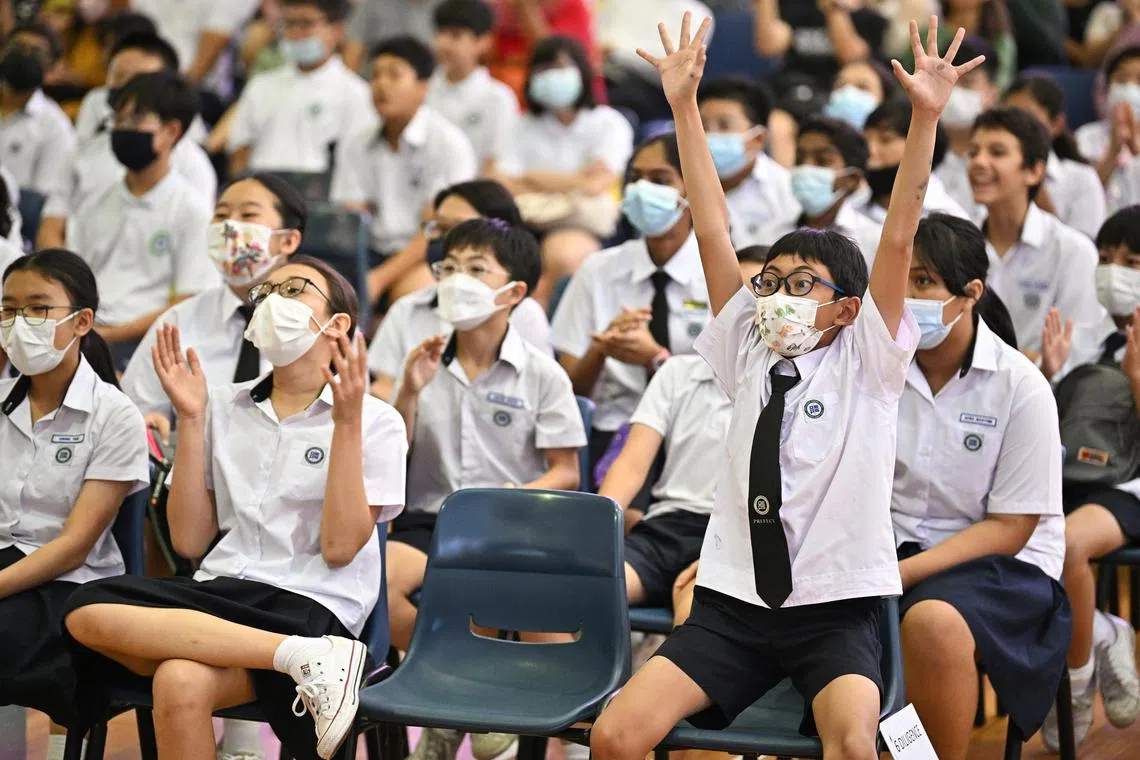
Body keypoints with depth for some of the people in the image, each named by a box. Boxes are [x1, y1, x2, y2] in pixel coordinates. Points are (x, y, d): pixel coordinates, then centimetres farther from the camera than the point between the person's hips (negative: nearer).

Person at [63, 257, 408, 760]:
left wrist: (347, 422, -11)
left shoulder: (375, 422, 3)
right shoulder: (224, 408, 15)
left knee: (180, 683, -36)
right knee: (86, 612, -28)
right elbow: (190, 541, 10)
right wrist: (190, 419, 4)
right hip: (216, 592, 6)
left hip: (309, 607, -6)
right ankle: (307, 658, -29)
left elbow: (339, 546, -7)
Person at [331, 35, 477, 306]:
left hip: (429, 256, -4)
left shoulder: (450, 143, -6)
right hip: (375, 251, 4)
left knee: (412, 289, -36)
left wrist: (380, 278, -22)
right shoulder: (354, 147, 11)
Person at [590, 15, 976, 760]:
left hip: (837, 607, -3)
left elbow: (898, 239, -8)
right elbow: (713, 231, 6)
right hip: (733, 600, 3)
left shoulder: (865, 360, 2)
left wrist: (926, 117, -17)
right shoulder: (749, 353, 10)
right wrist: (684, 106, 2)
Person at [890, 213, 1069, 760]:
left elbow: (1010, 527, -8)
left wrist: (901, 573, -19)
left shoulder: (1021, 387, -9)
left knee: (934, 620, -38)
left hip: (1002, 564, -3)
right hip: (892, 544, 4)